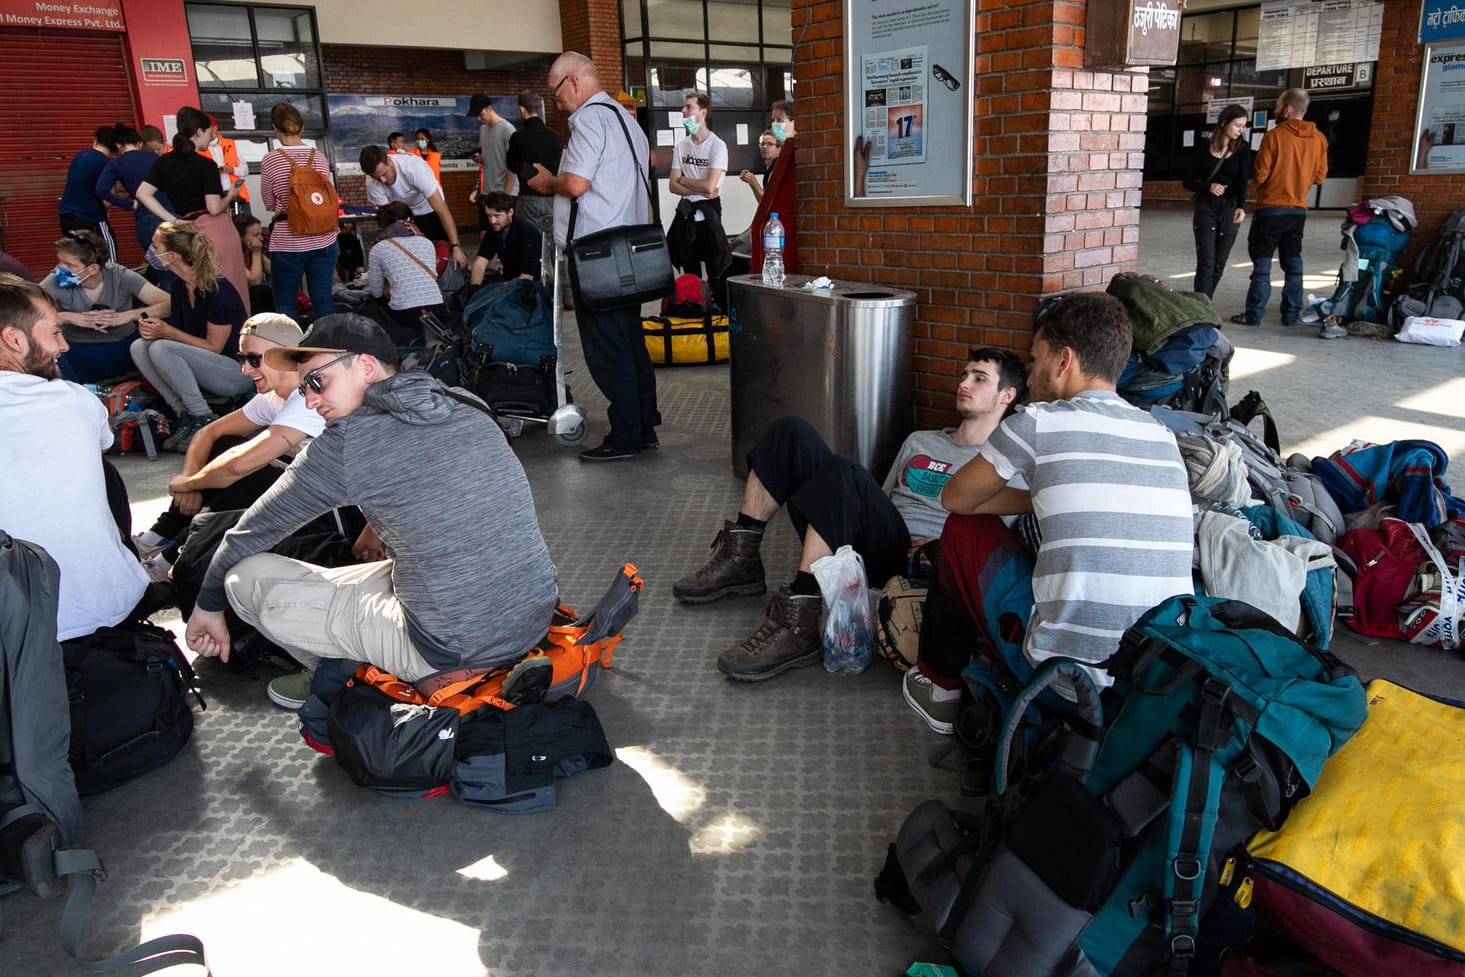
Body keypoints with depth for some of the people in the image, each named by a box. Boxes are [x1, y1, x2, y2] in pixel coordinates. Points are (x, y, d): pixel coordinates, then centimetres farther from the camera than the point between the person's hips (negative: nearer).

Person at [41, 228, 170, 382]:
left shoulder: (120, 276, -8)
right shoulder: (56, 282, -8)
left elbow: (168, 303, -19)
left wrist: (129, 315, -30)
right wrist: (67, 317, -31)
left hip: (125, 351, -1)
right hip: (78, 355, 1)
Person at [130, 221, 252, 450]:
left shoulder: (218, 289, -19)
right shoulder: (180, 285, 5)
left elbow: (214, 347, -15)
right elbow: (180, 332, 13)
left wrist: (167, 331, -17)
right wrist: (154, 328, -7)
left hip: (237, 371, -8)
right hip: (205, 365, 8)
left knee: (160, 348, -26)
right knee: (139, 347, -8)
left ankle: (204, 420, -18)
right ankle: (185, 416, -9)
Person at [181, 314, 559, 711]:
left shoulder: (349, 442, -12)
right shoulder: (470, 411, 5)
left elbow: (256, 529, 5)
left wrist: (209, 602, 21)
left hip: (453, 656, -7)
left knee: (246, 577, 1)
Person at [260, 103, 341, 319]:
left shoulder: (270, 160, -7)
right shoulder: (320, 157, 1)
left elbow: (269, 204, 4)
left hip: (287, 243, -3)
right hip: (323, 241, 3)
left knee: (285, 306, 8)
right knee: (323, 302, 7)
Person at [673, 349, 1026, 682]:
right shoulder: (920, 441, 31)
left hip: (907, 561, -6)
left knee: (842, 472, -35)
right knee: (790, 431, -5)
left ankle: (797, 625, -37)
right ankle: (742, 560, -6)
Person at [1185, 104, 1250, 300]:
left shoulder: (1242, 149, 2)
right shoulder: (1204, 148, 2)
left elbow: (1242, 181, -8)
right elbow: (1189, 181, 2)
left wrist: (1241, 207, -26)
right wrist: (1208, 186, -18)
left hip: (1230, 210, 2)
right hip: (1206, 208, -2)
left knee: (1218, 265, 4)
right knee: (1206, 262, -12)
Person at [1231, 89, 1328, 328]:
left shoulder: (1274, 136, -12)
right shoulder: (1319, 139, 3)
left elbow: (1260, 175, -13)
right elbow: (1319, 176, 7)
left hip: (1271, 208, -5)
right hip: (1299, 210, 5)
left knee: (1261, 263, 0)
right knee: (1293, 264, 11)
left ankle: (1254, 314, -1)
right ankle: (1291, 314, 13)